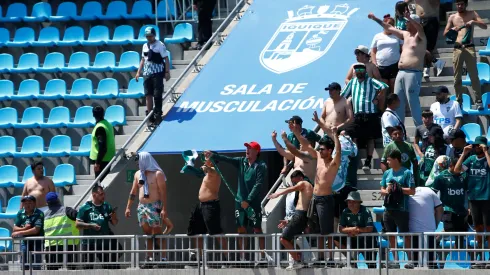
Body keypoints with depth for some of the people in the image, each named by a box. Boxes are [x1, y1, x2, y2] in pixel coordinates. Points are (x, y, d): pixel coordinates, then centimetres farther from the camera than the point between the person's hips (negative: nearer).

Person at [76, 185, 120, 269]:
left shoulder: (107, 207, 8)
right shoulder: (85, 208, -3)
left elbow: (115, 223, 14)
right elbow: (77, 224, -5)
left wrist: (114, 217, -9)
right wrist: (91, 225, -17)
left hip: (104, 243, 3)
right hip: (89, 243, -3)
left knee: (110, 266, 4)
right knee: (87, 267, 0)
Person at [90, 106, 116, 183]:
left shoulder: (100, 128, -19)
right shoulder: (108, 124, 9)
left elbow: (102, 147, -24)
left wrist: (97, 163, -21)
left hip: (102, 160, -9)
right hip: (109, 158, 9)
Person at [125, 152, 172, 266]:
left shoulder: (158, 174, -7)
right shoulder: (138, 174, 13)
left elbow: (163, 192, -13)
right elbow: (133, 192, 17)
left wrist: (164, 209, -20)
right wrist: (128, 207, 12)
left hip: (155, 207, -6)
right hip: (142, 207, 6)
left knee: (157, 234, -7)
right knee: (148, 235, 7)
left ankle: (161, 258, -6)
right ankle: (149, 258, 7)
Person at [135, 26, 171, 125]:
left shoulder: (160, 45, -5)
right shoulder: (145, 46, 13)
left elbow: (166, 59, -7)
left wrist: (167, 72, -15)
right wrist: (138, 72, 15)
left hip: (157, 73, -6)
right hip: (147, 73, 6)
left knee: (157, 95, -6)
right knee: (148, 95, 4)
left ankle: (158, 115, 0)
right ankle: (150, 116, 8)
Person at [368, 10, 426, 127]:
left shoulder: (420, 36, -3)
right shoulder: (405, 34, 19)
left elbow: (420, 28, -27)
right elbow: (389, 28, 29)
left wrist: (409, 18, -41)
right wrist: (376, 19, 31)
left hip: (413, 73, -8)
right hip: (401, 72, 8)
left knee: (413, 102, -12)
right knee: (397, 101, 7)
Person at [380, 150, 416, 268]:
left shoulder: (406, 173, -4)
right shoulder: (387, 173, 13)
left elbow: (412, 191, -8)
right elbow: (382, 190, 17)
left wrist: (398, 189, -14)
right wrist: (386, 191, -5)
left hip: (401, 209, -6)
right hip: (388, 208, 6)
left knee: (405, 235, -5)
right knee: (391, 236, 10)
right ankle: (395, 260, 17)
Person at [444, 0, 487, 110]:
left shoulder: (472, 14, 8)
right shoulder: (452, 17, 13)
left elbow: (484, 26, 3)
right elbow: (445, 33, 13)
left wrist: (474, 22, -16)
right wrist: (452, 29, -8)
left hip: (469, 48, -2)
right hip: (457, 49, 2)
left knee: (474, 76, -8)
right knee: (457, 77, 2)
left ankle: (478, 101, -8)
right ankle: (459, 101, 8)